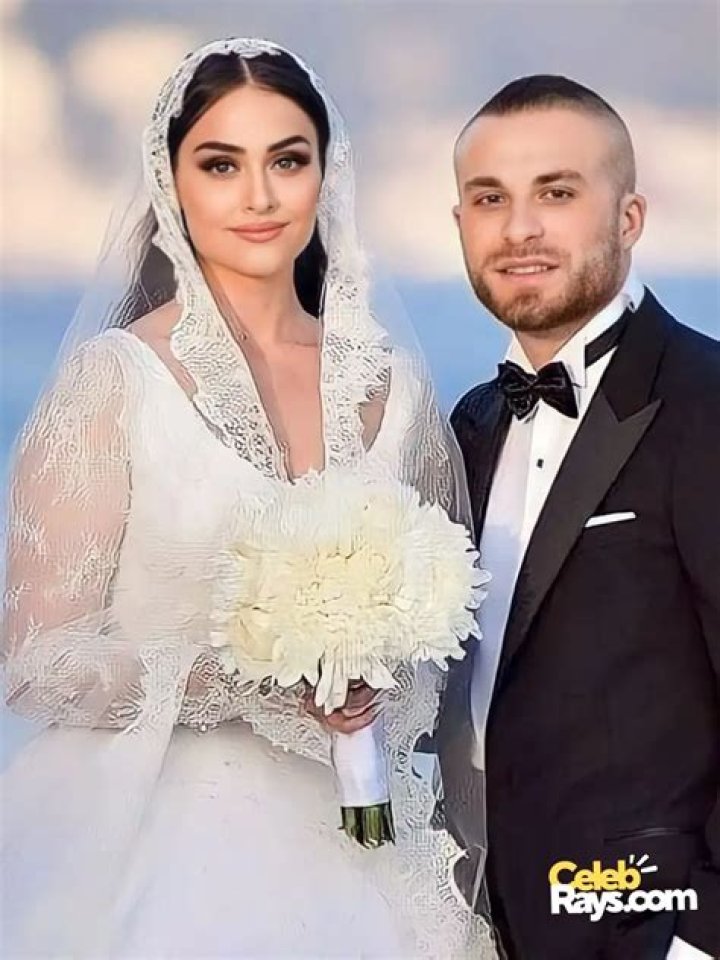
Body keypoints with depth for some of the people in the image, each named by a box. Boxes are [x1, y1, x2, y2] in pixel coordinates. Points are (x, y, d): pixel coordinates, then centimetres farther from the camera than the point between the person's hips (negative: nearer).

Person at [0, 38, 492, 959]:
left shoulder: (391, 387, 3)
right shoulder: (112, 378, -8)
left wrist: (381, 687, -7)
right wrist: (246, 676, -22)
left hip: (343, 840, 4)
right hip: (155, 839, -4)